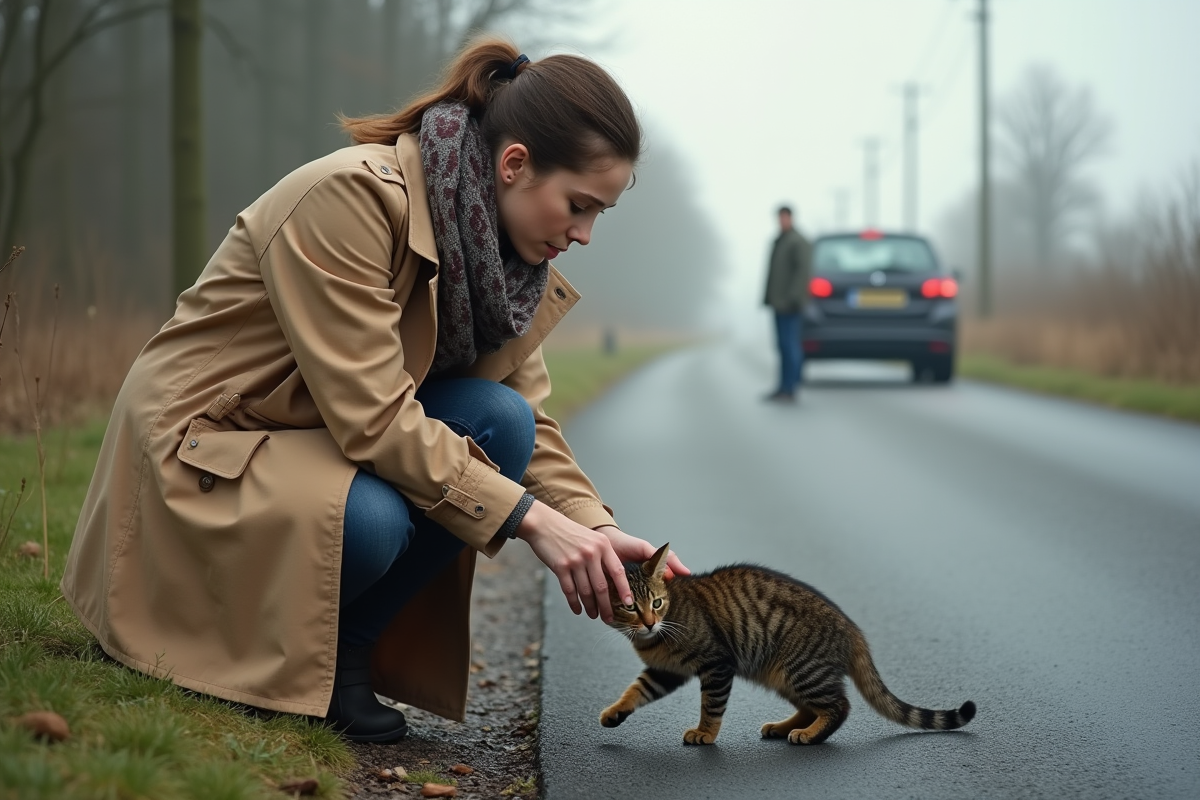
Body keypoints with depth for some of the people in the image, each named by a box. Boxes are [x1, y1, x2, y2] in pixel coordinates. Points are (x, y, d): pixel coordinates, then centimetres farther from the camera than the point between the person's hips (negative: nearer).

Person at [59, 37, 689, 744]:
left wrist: (598, 532, -17)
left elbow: (530, 421, 0)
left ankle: (345, 650, -6)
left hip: (330, 435, 8)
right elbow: (371, 415, -29)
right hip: (199, 445, -8)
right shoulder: (354, 195, -25)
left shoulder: (501, 247, 0)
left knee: (501, 422, -17)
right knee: (366, 519, -36)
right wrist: (530, 518, -29)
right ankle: (238, 649, -5)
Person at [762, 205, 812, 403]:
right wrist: (769, 297, 18)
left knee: (790, 345, -10)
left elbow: (803, 270, -19)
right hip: (780, 304, 10)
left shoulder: (799, 242, -11)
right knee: (784, 346, 10)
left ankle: (789, 389, -10)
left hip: (790, 305, -10)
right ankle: (784, 388, 14)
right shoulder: (779, 241, 19)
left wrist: (793, 297, -24)